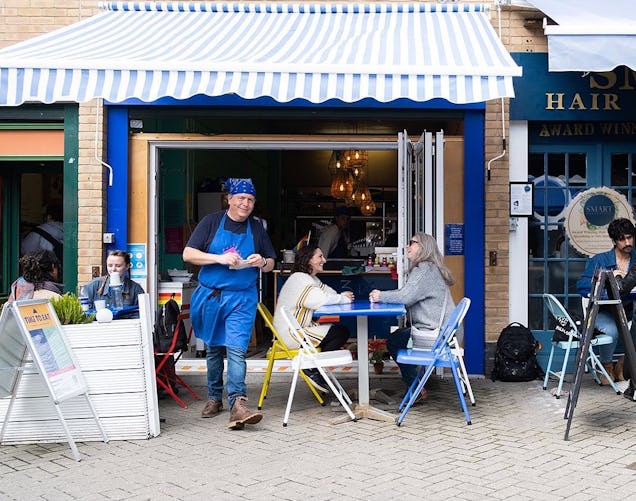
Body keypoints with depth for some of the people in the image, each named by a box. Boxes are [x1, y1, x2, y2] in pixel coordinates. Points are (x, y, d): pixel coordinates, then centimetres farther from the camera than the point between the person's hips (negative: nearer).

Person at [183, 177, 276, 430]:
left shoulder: (257, 228, 9)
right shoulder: (211, 221, 1)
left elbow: (271, 263, 16)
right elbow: (188, 254, -5)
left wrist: (262, 263, -9)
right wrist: (220, 258, -18)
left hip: (242, 299, 0)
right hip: (210, 296, 1)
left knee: (236, 349, -14)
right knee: (212, 349, 13)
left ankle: (238, 403, -20)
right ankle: (214, 397, 28)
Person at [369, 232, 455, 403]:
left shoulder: (425, 269, -15)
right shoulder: (428, 268, 18)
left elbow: (406, 296, -24)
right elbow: (405, 293, 18)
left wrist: (381, 296, -8)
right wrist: (382, 295, 4)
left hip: (438, 333, -10)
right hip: (442, 330, 10)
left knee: (394, 342, 4)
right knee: (397, 336, 22)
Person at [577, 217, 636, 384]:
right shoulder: (599, 260, 1)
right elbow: (581, 285, -10)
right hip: (604, 311, -3)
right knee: (612, 331, -34)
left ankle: (622, 365, -4)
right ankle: (606, 366, -1)